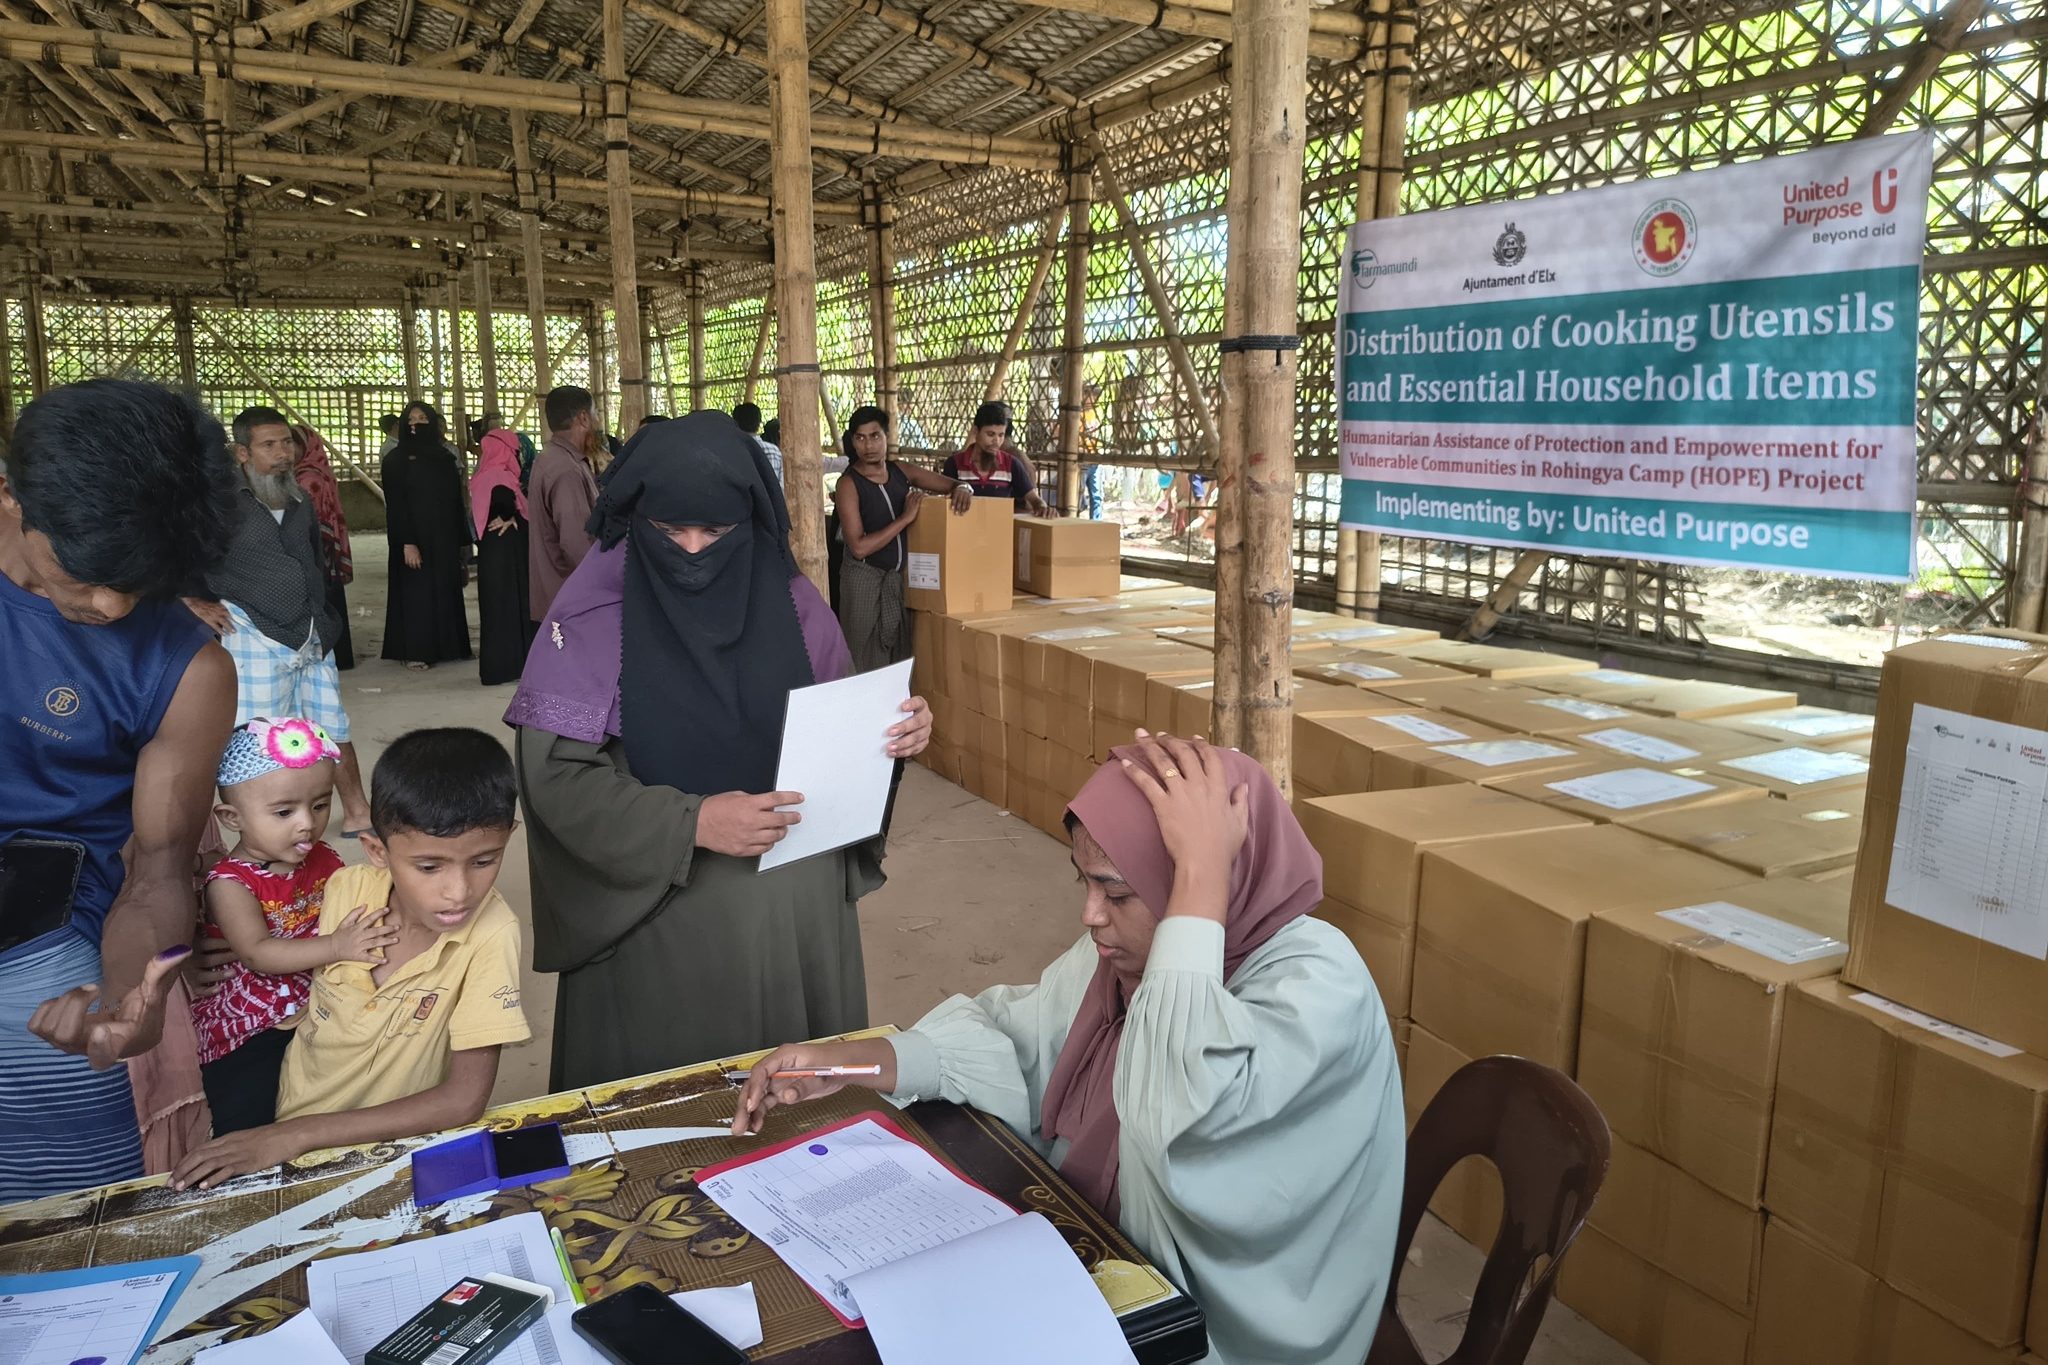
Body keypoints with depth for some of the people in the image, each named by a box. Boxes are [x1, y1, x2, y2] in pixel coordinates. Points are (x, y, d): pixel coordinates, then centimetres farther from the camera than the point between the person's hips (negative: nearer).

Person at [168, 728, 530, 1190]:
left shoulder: (490, 932, -21)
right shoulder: (346, 889, -10)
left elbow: (466, 1098, -22)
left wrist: (299, 1134, -22)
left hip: (388, 1148, -3)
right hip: (283, 1122, 3)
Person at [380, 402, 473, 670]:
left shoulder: (445, 458, 11)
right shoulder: (396, 460, -2)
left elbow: (456, 502, 10)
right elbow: (395, 506, -10)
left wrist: (462, 540, 5)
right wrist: (407, 543, -19)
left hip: (444, 539, 5)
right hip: (415, 538, -4)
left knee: (445, 591, 6)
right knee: (415, 593, -2)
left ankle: (446, 646, 14)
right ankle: (413, 652, 2)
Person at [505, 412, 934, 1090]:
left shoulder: (788, 598, -1)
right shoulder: (594, 610, -9)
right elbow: (556, 775, -13)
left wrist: (893, 732, -13)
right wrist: (690, 823, -25)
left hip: (798, 907, 3)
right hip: (654, 909, -3)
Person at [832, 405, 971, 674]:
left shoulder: (900, 471, 3)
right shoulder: (849, 484, -12)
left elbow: (952, 484, 11)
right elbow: (859, 547, -20)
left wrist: (962, 489, -14)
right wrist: (906, 518, -20)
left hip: (903, 574, 5)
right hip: (866, 579, -5)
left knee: (903, 656, 9)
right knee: (867, 660, 0)